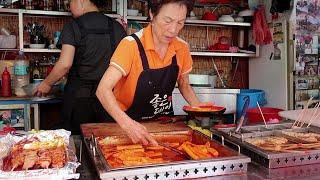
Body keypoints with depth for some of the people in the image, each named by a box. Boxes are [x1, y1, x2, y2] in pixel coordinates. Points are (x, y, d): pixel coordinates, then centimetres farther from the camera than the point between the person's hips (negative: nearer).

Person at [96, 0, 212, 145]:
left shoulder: (182, 48, -5)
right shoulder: (131, 45, -19)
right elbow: (103, 90, -27)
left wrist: (197, 106, -8)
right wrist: (127, 123, -42)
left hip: (164, 123, 4)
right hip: (130, 121, -3)